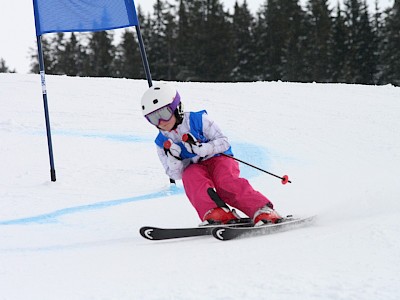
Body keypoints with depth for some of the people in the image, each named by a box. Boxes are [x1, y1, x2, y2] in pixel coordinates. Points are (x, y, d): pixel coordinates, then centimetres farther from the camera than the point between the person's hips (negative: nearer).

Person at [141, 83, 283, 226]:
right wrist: (174, 159, -20)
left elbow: (224, 143, -9)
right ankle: (219, 213, -46)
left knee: (225, 181, -34)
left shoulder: (198, 120, -6)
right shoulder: (162, 143, 4)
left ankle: (263, 211, -39)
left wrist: (201, 148, -25)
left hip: (219, 159, -3)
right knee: (190, 176, -33)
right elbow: (176, 174, 2)